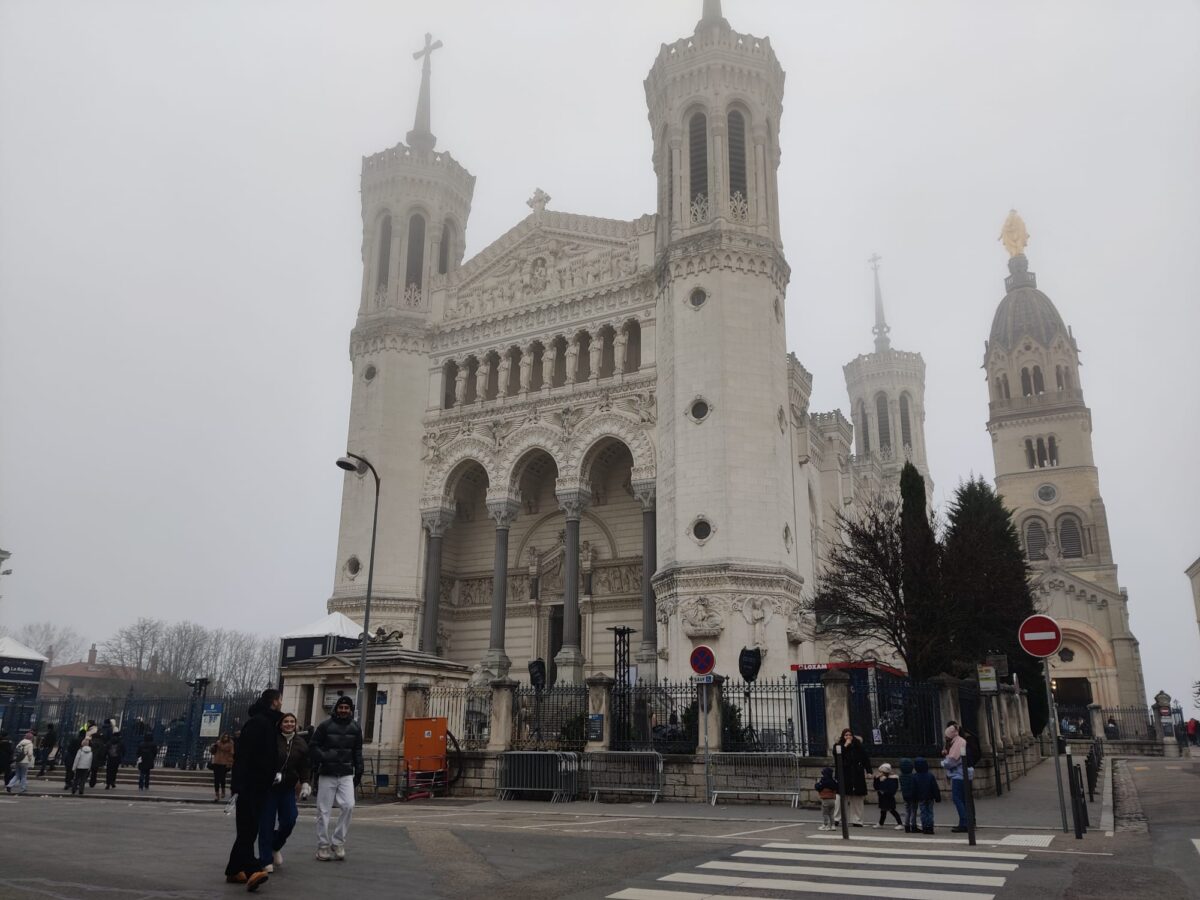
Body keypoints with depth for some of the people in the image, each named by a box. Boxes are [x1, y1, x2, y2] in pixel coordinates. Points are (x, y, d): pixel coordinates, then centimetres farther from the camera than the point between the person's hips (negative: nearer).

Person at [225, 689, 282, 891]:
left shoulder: (269, 723, 16)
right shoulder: (258, 722, -14)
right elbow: (243, 754, -21)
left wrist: (277, 772, 6)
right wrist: (238, 785, -25)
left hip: (260, 785, 10)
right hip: (249, 785, -10)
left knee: (249, 829, 13)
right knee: (248, 828, -15)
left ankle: (234, 870, 19)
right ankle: (252, 870, -24)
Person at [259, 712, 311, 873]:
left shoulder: (301, 743, 5)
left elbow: (305, 766, 10)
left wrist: (304, 783, 1)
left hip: (288, 788, 4)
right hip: (269, 787, -4)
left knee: (289, 820, -1)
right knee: (267, 823, -1)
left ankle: (276, 847, 29)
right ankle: (266, 860, 10)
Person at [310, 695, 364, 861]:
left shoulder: (355, 728, 8)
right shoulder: (325, 726, -3)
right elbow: (314, 746, -1)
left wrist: (358, 771, 7)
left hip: (347, 775, 2)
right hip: (327, 774, -2)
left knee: (349, 805, -13)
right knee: (324, 811, 3)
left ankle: (338, 842, 2)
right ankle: (323, 846, 15)